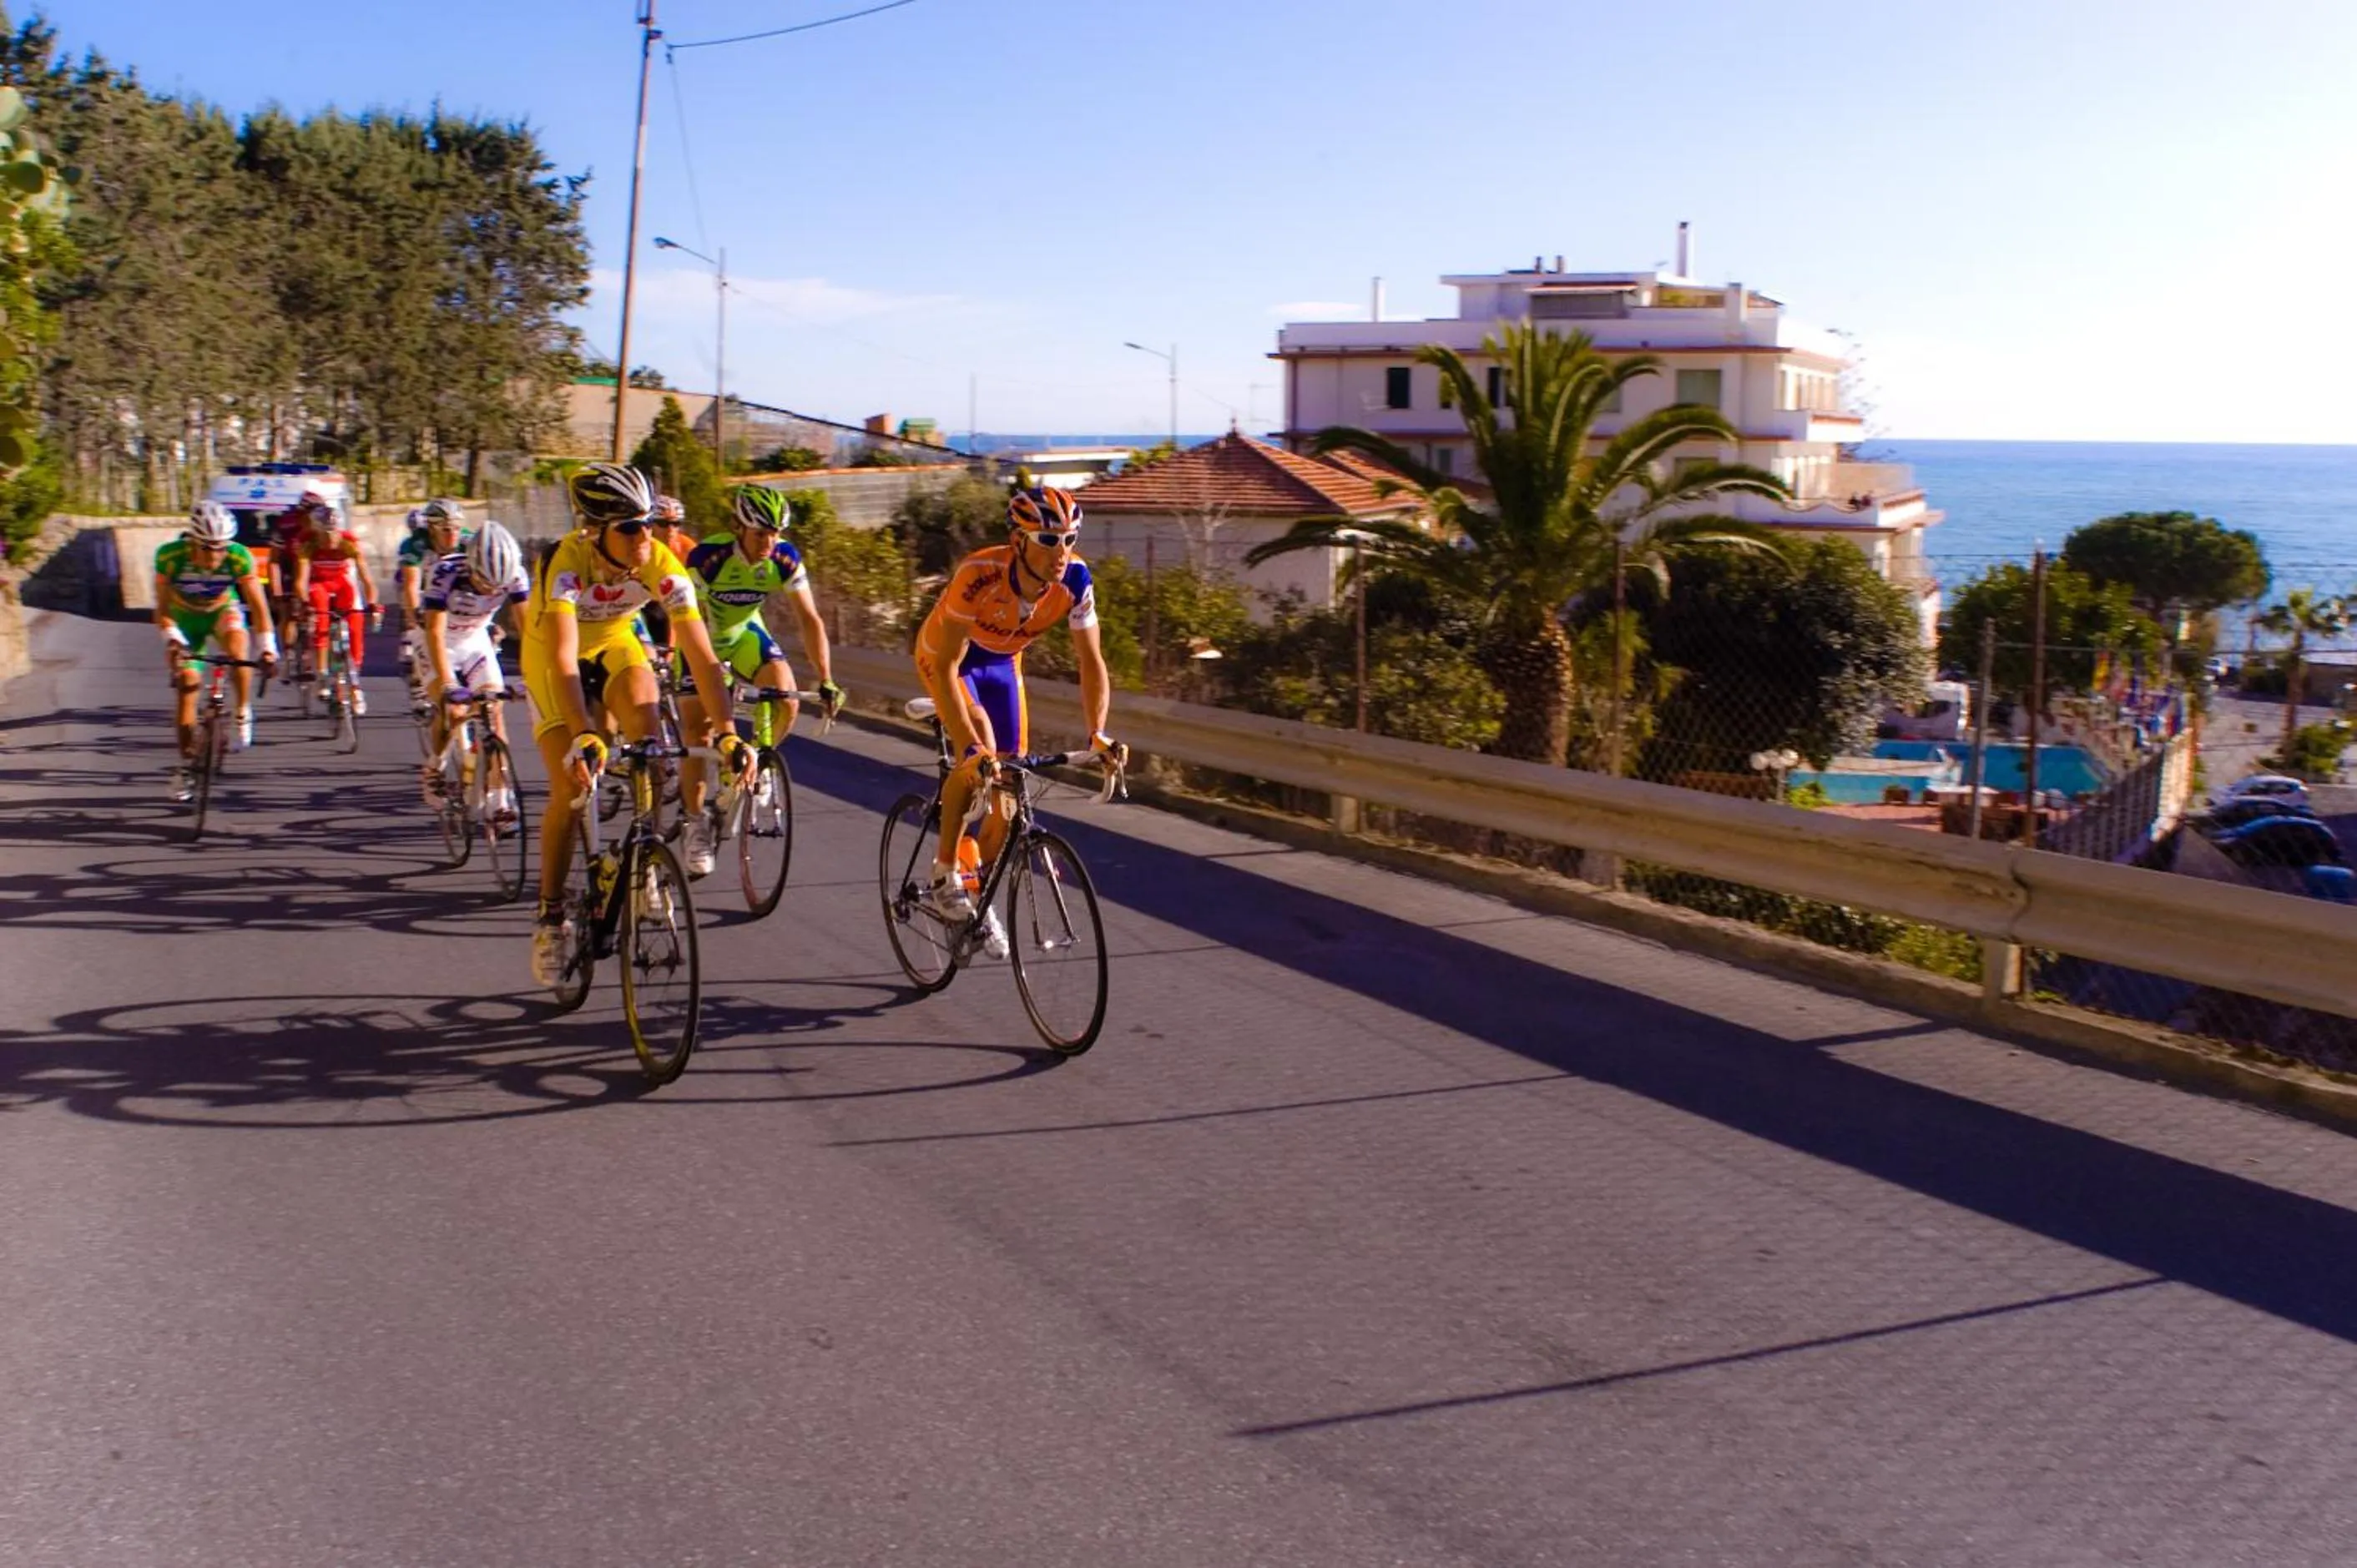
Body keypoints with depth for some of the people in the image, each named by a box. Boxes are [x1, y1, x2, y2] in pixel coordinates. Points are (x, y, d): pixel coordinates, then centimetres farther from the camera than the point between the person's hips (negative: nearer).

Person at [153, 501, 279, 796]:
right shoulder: (170, 556, -29)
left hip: (223, 610, -1)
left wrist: (268, 647, -29)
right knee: (187, 683, -8)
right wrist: (172, 639, -36)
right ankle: (186, 763, 6)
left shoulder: (239, 557, -29)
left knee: (237, 647, -34)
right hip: (185, 617, 1)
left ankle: (243, 713, -11)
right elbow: (163, 608, -21)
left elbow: (258, 605, -22)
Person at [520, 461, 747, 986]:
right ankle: (550, 916, 4)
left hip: (614, 643, 3)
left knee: (648, 729, -28)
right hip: (552, 653, -2)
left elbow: (701, 656, -30)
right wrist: (583, 737, -60)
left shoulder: (662, 567, -28)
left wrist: (728, 733, -40)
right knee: (569, 788, -13)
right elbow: (563, 659, -47)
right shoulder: (566, 563, -37)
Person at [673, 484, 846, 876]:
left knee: (786, 702, -19)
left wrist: (826, 681, -26)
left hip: (744, 633, 3)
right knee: (699, 731, -9)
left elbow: (809, 618, -20)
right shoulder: (708, 557, -31)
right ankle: (694, 825, 3)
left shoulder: (786, 560, -21)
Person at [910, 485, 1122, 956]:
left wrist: (1097, 733, -34)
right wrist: (971, 746, -49)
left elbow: (1091, 660, -20)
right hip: (945, 657, -4)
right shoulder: (978, 576, -39)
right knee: (979, 750, -31)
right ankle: (943, 877, -15)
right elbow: (946, 667, -39)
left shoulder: (1074, 580, -27)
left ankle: (978, 895, 23)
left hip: (1002, 662, 4)